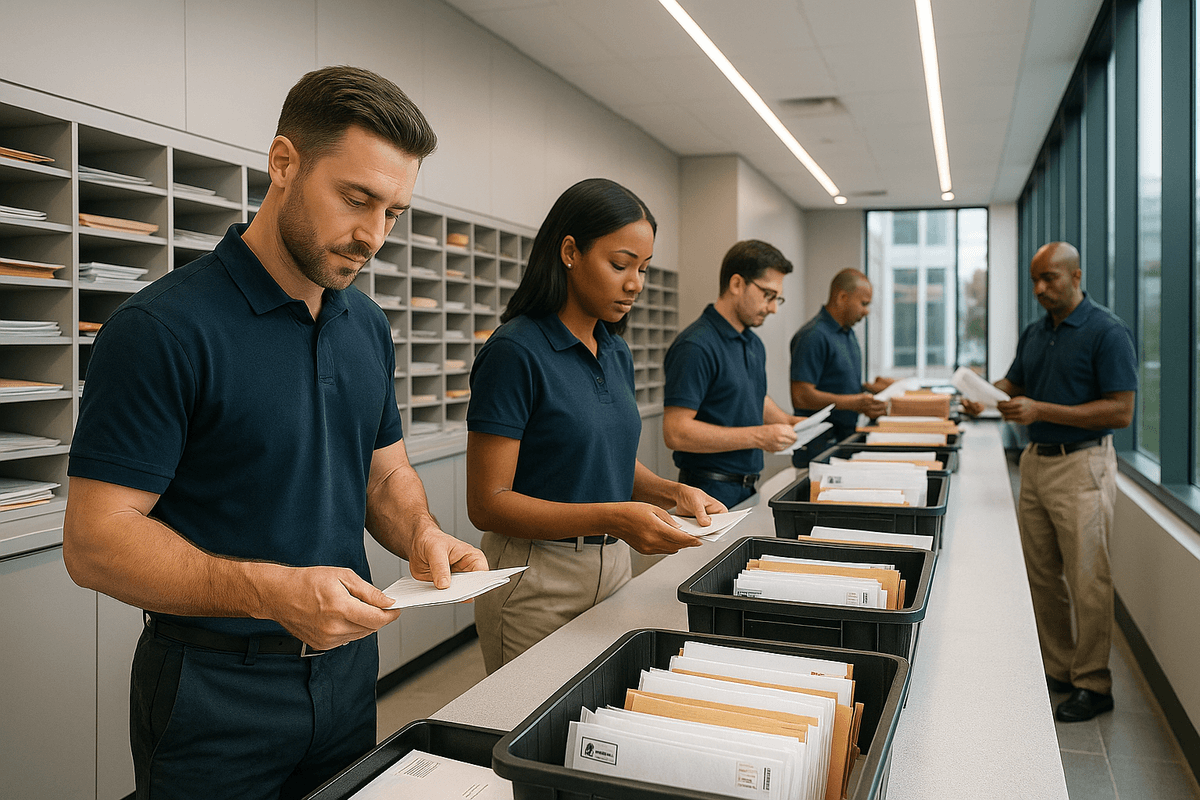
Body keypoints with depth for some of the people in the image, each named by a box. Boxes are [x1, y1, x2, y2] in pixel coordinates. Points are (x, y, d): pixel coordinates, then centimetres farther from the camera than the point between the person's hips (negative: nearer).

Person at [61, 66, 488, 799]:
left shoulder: (369, 326, 3)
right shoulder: (163, 328, -18)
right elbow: (95, 540, -19)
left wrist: (422, 534, -10)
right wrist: (272, 592, -31)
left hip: (348, 666, 7)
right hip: (214, 691, -6)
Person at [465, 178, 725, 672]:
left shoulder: (616, 353, 7)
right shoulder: (515, 351, -16)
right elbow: (487, 503, -18)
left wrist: (671, 492, -4)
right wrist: (611, 518, -27)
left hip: (612, 566, 7)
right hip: (537, 578, -7)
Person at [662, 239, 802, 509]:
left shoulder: (754, 344, 12)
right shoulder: (696, 346, -18)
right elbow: (676, 432, -24)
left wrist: (787, 421, 8)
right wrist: (758, 436, -22)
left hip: (748, 487, 9)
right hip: (713, 492, -8)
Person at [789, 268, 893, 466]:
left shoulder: (848, 333, 15)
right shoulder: (814, 336, -16)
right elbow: (801, 396, -23)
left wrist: (868, 388, 7)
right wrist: (855, 403, -25)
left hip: (846, 435, 9)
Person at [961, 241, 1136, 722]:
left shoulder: (1107, 332, -11)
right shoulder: (1034, 333, 12)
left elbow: (1121, 412, -17)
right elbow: (1014, 384, 20)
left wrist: (1041, 411, -22)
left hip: (1082, 466, -7)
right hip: (1035, 461, 7)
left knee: (1086, 581, 0)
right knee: (1041, 575, 12)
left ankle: (1092, 685, 13)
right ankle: (1056, 670, 25)